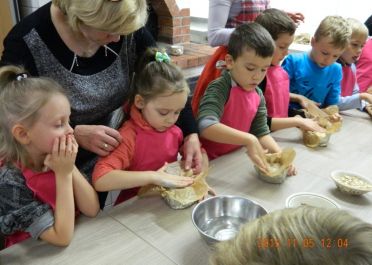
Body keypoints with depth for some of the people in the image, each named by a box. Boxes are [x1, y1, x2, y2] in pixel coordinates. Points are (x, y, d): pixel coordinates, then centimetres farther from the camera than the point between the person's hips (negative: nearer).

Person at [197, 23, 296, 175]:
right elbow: (206, 126, -34)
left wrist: (279, 154, -12)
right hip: (210, 162, -6)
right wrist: (248, 140, -39)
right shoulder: (219, 89, -19)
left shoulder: (258, 95, 2)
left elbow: (261, 132, 5)